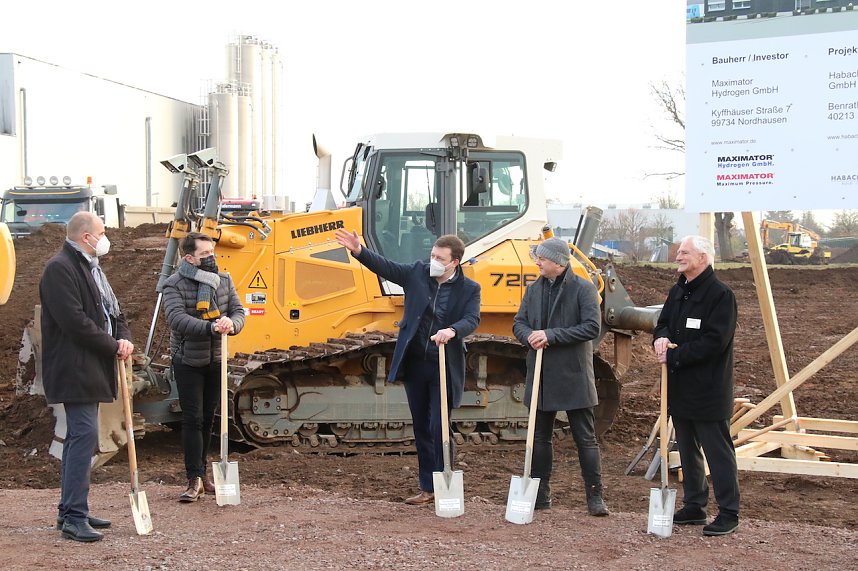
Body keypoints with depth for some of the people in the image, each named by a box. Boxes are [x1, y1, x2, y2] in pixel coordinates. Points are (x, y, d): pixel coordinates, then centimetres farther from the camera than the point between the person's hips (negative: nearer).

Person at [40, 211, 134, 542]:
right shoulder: (60, 269, -14)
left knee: (79, 436, 13)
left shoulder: (91, 268, 18)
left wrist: (124, 338, -1)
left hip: (91, 370, 10)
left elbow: (112, 311, 20)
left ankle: (70, 510, 21)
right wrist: (114, 347, -13)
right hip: (74, 370, -10)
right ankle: (74, 518, -11)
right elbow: (75, 321, -21)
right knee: (84, 435, -14)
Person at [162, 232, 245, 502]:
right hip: (188, 361, -5)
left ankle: (200, 474, 24)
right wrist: (212, 327, -40)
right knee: (193, 419, -5)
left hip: (216, 360, 5)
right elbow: (177, 319, -27)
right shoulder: (174, 285, -13)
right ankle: (195, 479, -1)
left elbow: (238, 311, 0)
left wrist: (231, 323, -25)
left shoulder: (223, 280, 3)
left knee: (208, 419, 12)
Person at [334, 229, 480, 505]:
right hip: (414, 364, 4)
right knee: (421, 428, 11)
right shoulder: (417, 273, 3)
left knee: (438, 428, -6)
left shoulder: (469, 289, -6)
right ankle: (428, 488, 21)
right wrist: (359, 251, -17)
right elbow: (385, 267, -2)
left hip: (444, 368, -4)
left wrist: (452, 331, -39)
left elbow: (471, 319, -19)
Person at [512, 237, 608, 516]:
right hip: (540, 376, 6)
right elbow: (518, 323, 11)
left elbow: (592, 327, -17)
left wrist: (551, 335, -20)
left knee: (586, 439, 1)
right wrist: (530, 336, -13)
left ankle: (595, 496, 8)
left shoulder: (583, 289, -8)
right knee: (540, 437, 12)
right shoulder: (534, 289, 9)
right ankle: (541, 493, 23)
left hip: (574, 376, -5)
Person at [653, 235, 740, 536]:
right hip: (680, 387, 9)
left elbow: (714, 342, -21)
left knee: (718, 452, -1)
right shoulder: (678, 291, 12)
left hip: (708, 389, -9)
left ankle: (728, 513, 6)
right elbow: (663, 323, 18)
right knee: (688, 450, 16)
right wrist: (661, 337, -7)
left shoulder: (721, 295, -14)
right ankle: (694, 506, 28)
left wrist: (673, 356, -18)